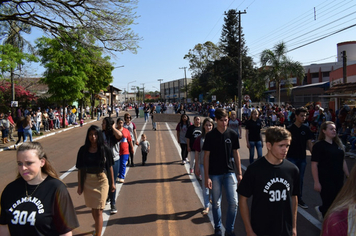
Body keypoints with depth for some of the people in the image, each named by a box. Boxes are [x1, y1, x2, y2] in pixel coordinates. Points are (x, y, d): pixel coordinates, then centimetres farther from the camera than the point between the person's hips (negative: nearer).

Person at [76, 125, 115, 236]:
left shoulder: (105, 150, -7)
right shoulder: (83, 150, -4)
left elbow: (110, 167, 1)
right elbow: (80, 169, 1)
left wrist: (112, 183, 6)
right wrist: (79, 185, 2)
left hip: (101, 181, -3)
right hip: (87, 181, 3)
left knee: (98, 211, -4)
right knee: (93, 208, 19)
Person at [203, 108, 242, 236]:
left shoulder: (232, 134, 0)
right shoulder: (210, 135, -7)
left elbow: (236, 153, 8)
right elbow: (206, 156, -5)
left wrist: (239, 173, 6)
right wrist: (206, 177, -9)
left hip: (229, 173, 2)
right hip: (215, 174, -1)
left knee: (233, 202, -2)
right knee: (216, 203, 9)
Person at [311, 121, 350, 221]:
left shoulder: (338, 144, 9)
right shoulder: (319, 145, -11)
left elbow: (343, 161, 16)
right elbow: (314, 165, -14)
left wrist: (348, 176, 13)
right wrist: (316, 182, -17)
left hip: (339, 179, 6)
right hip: (325, 180, -6)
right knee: (329, 204, 1)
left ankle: (321, 210, 35)